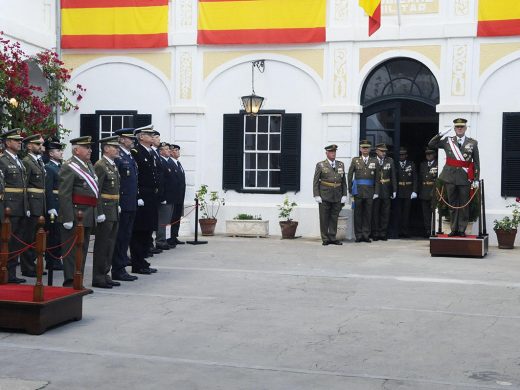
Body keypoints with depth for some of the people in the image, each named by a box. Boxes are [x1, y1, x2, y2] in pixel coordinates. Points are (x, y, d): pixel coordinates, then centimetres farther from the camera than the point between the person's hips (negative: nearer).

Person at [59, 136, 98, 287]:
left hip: (88, 216, 9)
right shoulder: (69, 167, -12)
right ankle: (70, 283, 1)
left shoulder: (89, 165, 16)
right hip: (75, 215, -9)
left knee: (83, 250, 14)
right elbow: (64, 195, -17)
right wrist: (67, 218, -22)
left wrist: (96, 212, 15)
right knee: (72, 250, -4)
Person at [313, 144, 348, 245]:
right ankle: (325, 239, 8)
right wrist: (316, 195, -8)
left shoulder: (341, 165, 11)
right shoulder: (320, 165, 1)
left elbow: (344, 181, 12)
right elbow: (315, 181, -1)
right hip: (324, 196, -3)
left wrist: (344, 195, 5)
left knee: (334, 218, 7)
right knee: (324, 219, 1)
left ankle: (332, 238, 15)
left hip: (337, 197, 3)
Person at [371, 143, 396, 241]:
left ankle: (383, 233, 12)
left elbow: (393, 176, 8)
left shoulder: (390, 161, 7)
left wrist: (394, 190, 3)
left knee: (385, 213, 4)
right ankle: (375, 233, 8)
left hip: (386, 191, 2)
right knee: (375, 213, 1)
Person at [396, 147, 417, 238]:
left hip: (408, 192, 0)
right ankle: (399, 231, 8)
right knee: (398, 213, 2)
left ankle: (405, 232, 7)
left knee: (406, 213, 2)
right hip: (398, 192, 0)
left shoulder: (411, 164, 7)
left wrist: (414, 191, -5)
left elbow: (415, 179, 4)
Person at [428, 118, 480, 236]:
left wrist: (476, 179, -2)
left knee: (464, 205, 1)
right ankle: (454, 229, 13)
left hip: (465, 178, -1)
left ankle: (462, 230, 9)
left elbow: (476, 162, 4)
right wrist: (441, 134, -6)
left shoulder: (473, 143, 6)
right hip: (450, 177, 1)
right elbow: (431, 145, 4)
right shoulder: (447, 141, 8)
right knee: (452, 204, 6)